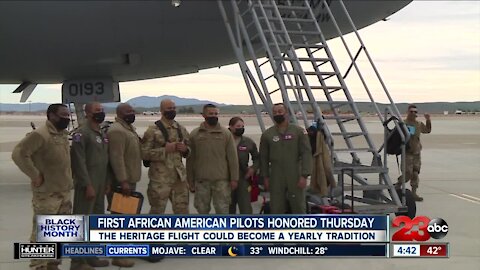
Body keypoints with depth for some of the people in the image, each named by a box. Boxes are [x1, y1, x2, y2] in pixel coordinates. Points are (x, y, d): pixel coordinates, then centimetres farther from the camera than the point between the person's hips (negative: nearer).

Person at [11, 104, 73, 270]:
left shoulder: (63, 134, 11)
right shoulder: (40, 135, -16)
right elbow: (18, 153, -24)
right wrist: (35, 175, -20)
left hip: (64, 192, 9)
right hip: (47, 194, -9)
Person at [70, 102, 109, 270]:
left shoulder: (103, 135, 16)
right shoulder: (81, 133, -12)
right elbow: (79, 162, -17)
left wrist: (107, 182, 15)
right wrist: (87, 185, -20)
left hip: (100, 185, 9)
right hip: (87, 185, -9)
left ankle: (92, 256, 24)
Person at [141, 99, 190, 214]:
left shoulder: (181, 129, 10)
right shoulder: (153, 130, -7)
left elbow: (188, 151, 19)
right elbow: (144, 153, -12)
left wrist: (185, 149, -5)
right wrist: (165, 149, -20)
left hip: (179, 177, 5)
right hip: (160, 178, -5)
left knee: (182, 210, 11)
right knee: (157, 211, 5)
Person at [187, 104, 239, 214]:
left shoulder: (226, 134, 1)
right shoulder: (194, 134, 3)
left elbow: (232, 158, 1)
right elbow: (190, 160, 6)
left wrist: (234, 179, -3)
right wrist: (190, 181, 5)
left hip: (221, 180, -1)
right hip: (201, 180, 1)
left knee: (222, 210, 2)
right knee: (202, 209, 10)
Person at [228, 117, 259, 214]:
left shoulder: (249, 142, 4)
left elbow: (257, 158, 16)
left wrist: (253, 168, 0)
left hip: (243, 178, 1)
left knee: (246, 208, -5)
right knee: (229, 207, 12)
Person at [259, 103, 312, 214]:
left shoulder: (299, 131, 0)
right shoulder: (267, 134, 6)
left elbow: (306, 154, -5)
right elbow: (263, 158, 9)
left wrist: (304, 175, -12)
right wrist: (265, 177, 5)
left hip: (295, 177, -1)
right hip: (276, 179, 2)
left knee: (299, 206, 4)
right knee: (276, 207, 6)